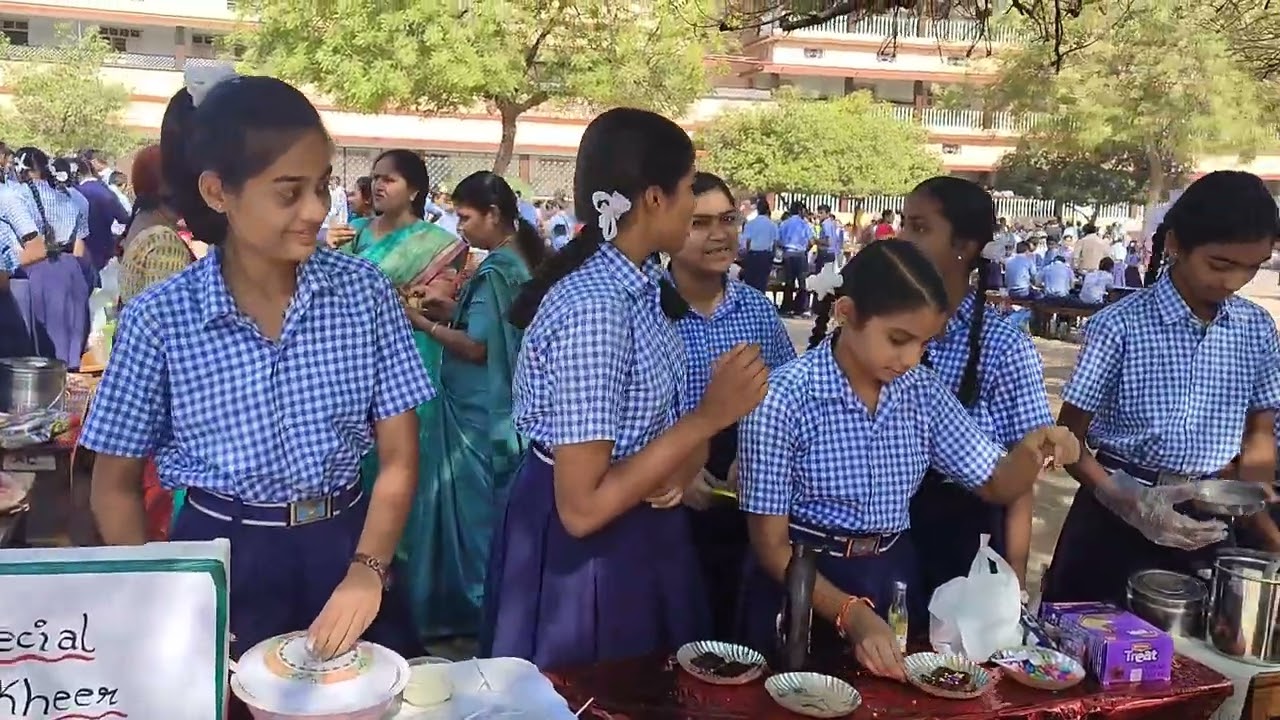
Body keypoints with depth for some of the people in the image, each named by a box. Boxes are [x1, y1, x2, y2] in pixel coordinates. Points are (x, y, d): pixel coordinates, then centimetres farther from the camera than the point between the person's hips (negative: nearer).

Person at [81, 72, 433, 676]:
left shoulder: (364, 292, -7)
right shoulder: (158, 318, -11)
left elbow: (398, 457, -4)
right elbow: (115, 488, -1)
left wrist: (367, 569, -17)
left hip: (343, 548, 2)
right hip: (220, 560, -1)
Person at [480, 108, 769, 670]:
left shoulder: (639, 282, -1)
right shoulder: (592, 308, -28)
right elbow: (582, 508, -29)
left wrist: (683, 462, -12)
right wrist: (709, 418, -28)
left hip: (638, 536, 9)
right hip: (582, 556, -9)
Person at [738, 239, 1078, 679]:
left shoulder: (923, 391, -4)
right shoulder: (782, 398, -20)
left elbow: (995, 486, 5)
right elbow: (770, 544, -16)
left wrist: (1031, 452, -17)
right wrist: (852, 614, -27)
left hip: (895, 581, 5)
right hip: (802, 589, -4)